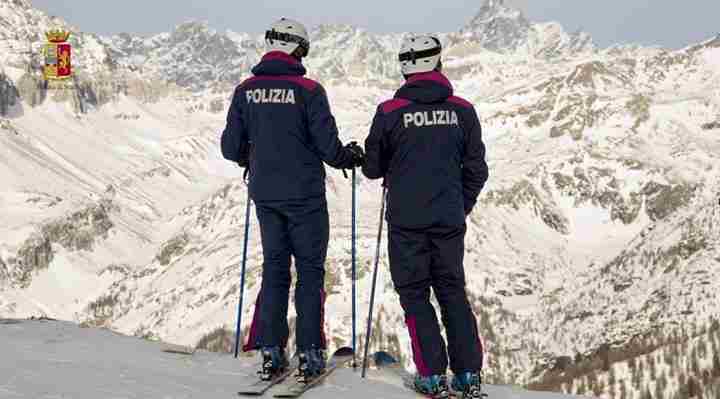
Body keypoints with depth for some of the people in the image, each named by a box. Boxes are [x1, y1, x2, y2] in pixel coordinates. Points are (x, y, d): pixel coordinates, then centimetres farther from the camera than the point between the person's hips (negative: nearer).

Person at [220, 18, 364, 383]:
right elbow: (328, 148, -12)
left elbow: (231, 148, 3)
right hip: (304, 195, -4)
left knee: (274, 268, 13)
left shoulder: (246, 91, 0)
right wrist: (352, 157, 10)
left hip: (264, 194, 4)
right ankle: (309, 355, 4)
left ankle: (271, 352, 10)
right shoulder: (308, 91, -13)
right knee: (310, 271, 5)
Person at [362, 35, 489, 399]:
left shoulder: (390, 112, -8)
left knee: (414, 293, 7)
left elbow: (372, 168, 1)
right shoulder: (462, 110, -1)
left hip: (407, 219, -2)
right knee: (452, 291, 14)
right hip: (450, 219, 3)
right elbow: (476, 168, 5)